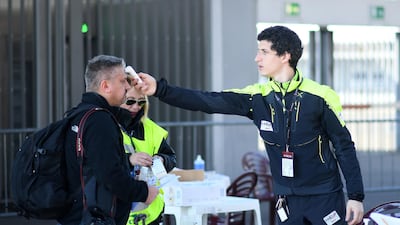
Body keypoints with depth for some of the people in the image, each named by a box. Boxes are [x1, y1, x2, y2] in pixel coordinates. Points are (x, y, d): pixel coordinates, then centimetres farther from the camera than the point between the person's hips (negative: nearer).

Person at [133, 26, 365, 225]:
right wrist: (160, 89, -16)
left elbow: (344, 146, -5)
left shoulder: (319, 97, -11)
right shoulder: (257, 97, 0)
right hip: (288, 201, 4)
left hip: (325, 196, -4)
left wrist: (356, 196, -8)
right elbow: (209, 102, -7)